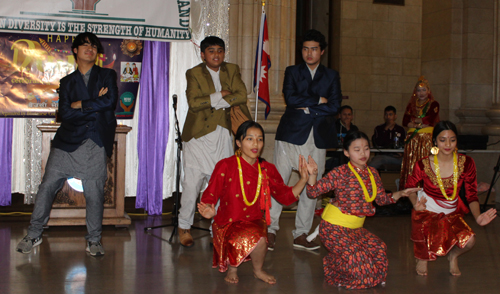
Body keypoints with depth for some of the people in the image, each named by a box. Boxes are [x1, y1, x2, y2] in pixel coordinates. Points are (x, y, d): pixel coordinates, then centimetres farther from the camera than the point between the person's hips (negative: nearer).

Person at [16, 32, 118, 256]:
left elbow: (111, 100, -8)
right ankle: (34, 234, 15)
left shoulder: (108, 75, 11)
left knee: (95, 192, -1)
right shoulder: (67, 82, 14)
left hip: (96, 144, -1)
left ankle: (94, 240, 13)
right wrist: (96, 104, -5)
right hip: (68, 141, 2)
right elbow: (64, 113, -1)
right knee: (48, 185, 1)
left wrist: (80, 104, -2)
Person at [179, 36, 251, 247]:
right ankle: (184, 226, 14)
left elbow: (242, 95, -5)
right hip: (198, 135, -2)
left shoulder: (232, 71, 11)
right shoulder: (194, 74, 1)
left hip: (223, 135, 2)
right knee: (192, 182, -3)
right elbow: (193, 103, -13)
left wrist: (214, 101, -10)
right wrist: (220, 96, -9)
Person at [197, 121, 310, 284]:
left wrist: (303, 180, -4)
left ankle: (258, 270, 5)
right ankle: (232, 268, 1)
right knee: (256, 239, -33)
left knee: (259, 238, -31)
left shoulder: (267, 170, 5)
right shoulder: (225, 166, -7)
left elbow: (286, 196, 9)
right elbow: (210, 195, -7)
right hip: (228, 224, -4)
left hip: (255, 222, 4)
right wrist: (208, 209, -30)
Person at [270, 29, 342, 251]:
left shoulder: (331, 76, 14)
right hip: (291, 133, -1)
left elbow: (334, 107, 0)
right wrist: (318, 100, -5)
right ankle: (271, 230, 5)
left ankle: (301, 235, 10)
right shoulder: (292, 72, 11)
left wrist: (307, 107, -5)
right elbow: (290, 99, -7)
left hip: (318, 137, 2)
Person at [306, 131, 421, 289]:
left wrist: (400, 194, 2)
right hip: (334, 227, -7)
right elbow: (313, 192, -15)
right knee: (354, 254, -23)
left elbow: (382, 199, 15)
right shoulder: (340, 173, -14)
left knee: (379, 248, -1)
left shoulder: (372, 173, 5)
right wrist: (312, 174, -32)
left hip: (356, 228, 7)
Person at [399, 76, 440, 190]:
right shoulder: (411, 105, 16)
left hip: (427, 139, -3)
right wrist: (421, 124, -7)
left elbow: (431, 121, -7)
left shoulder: (434, 104, 6)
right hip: (412, 139, 3)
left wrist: (414, 120, 2)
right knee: (410, 165, -3)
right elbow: (405, 122, 5)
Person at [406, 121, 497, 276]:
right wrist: (416, 204, -19)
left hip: (452, 213, 2)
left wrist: (478, 217, -22)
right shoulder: (423, 165, -13)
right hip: (426, 212, -2)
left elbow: (471, 195, -3)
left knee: (468, 241, -26)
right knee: (425, 253, -25)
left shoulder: (467, 163, -9)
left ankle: (453, 255, 14)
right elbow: (410, 187, 3)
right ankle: (422, 257, 19)